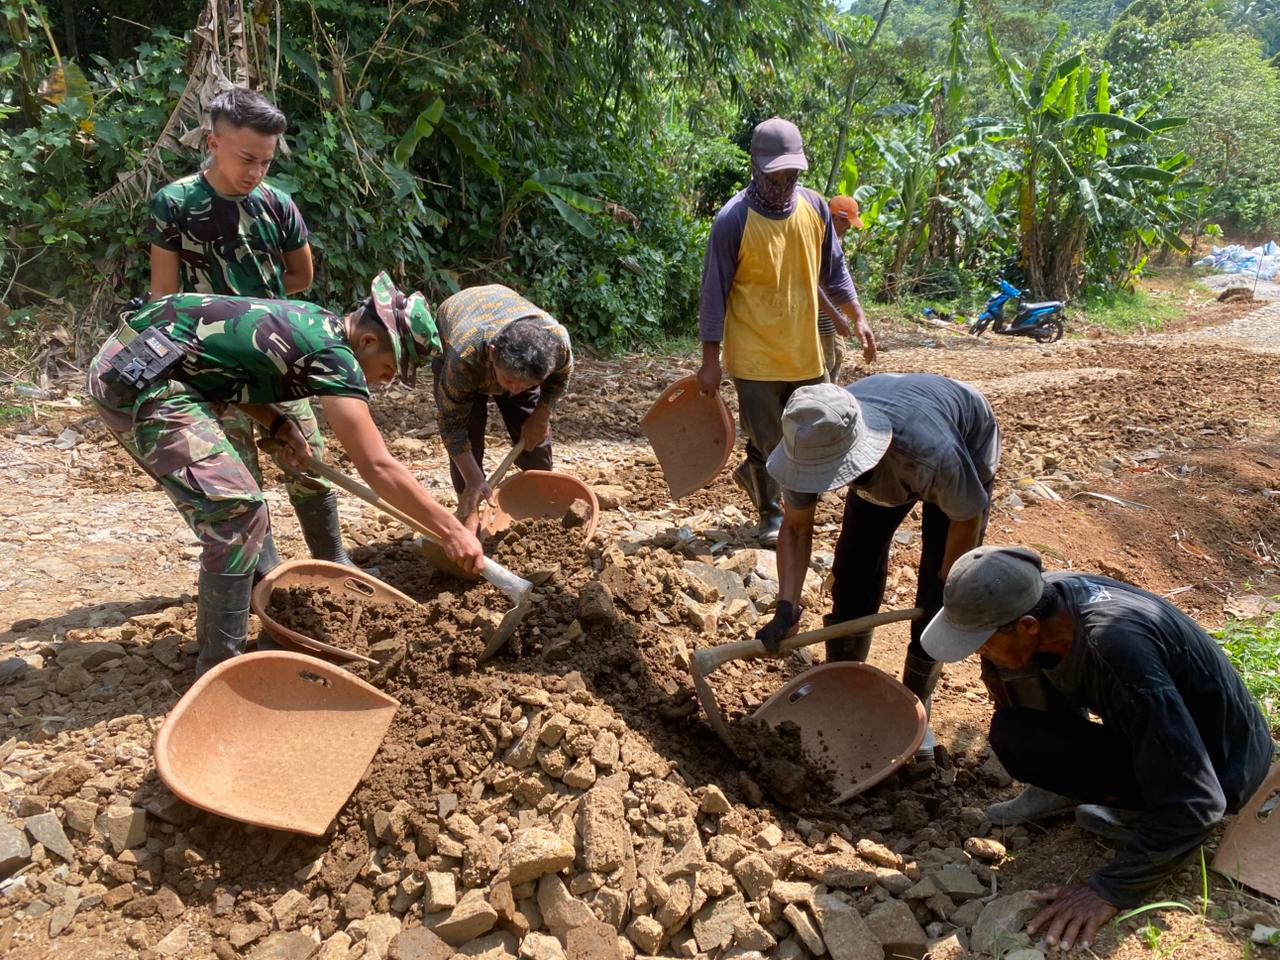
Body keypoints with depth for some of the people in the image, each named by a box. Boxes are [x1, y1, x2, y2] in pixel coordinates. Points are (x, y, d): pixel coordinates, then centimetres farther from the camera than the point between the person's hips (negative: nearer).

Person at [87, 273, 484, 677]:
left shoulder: (313, 322, 10)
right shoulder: (333, 355, -17)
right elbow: (378, 467, -20)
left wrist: (280, 423, 4)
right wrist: (452, 529, -15)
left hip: (122, 364, 10)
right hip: (142, 380, -10)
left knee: (230, 506, 17)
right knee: (238, 513, -12)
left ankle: (213, 638, 30)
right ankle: (219, 667, -3)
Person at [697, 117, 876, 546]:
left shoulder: (815, 207, 1)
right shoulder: (733, 219, -14)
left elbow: (834, 270, 14)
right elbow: (715, 292, -11)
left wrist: (858, 317, 9)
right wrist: (710, 360, -12)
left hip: (805, 351, 6)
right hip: (755, 357, -5)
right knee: (768, 443, 4)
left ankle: (754, 473, 41)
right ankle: (770, 515, 25)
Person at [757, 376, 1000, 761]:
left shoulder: (931, 455, -47)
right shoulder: (809, 445, -34)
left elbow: (967, 517, -25)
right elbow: (796, 528, -18)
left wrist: (945, 590, -13)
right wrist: (786, 608, -28)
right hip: (883, 466, 4)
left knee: (937, 596, -8)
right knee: (853, 572, -2)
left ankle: (915, 706, 12)